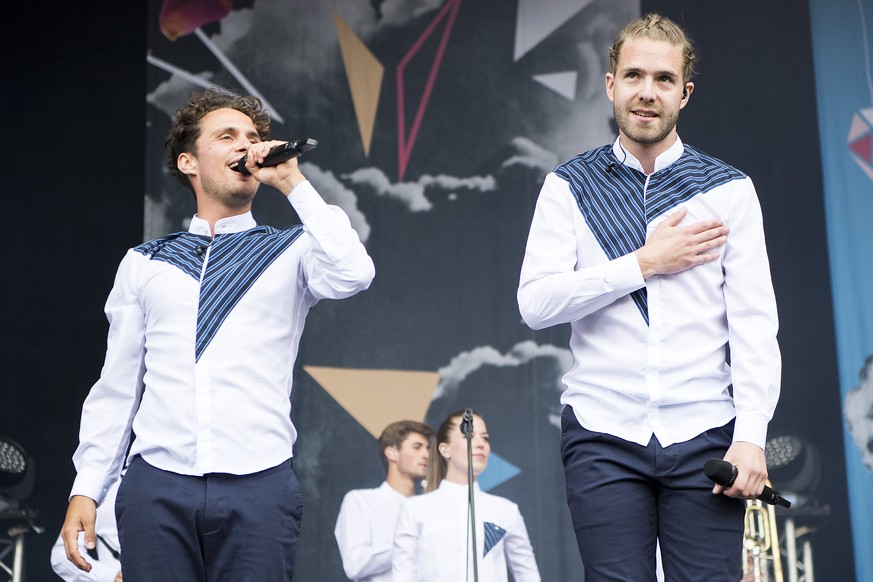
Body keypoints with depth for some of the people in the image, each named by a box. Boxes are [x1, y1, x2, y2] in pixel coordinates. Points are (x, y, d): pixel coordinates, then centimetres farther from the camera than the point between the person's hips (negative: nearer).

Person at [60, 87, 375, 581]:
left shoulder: (291, 253, 11)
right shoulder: (144, 263, 16)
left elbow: (353, 274, -13)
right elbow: (117, 387, 14)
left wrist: (293, 183, -4)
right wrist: (86, 489, 6)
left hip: (260, 486, -1)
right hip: (158, 485, 1)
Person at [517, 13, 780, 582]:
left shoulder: (731, 190, 7)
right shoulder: (568, 187, 8)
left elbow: (754, 324, 2)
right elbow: (536, 302, -4)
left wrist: (751, 436, -7)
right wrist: (645, 264, -7)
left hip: (704, 435, 0)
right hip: (603, 435, 0)